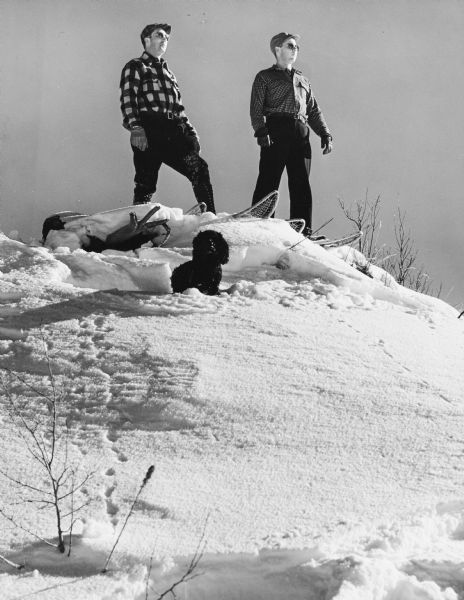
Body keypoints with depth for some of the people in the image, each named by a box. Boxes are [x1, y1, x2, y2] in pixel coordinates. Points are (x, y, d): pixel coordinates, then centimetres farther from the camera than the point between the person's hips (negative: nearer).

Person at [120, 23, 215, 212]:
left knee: (199, 168, -12)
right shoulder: (135, 67, 10)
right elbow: (128, 100, -4)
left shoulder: (168, 72, 31)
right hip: (147, 132, -6)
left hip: (173, 132, 6)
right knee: (146, 183, -11)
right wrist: (134, 127, -20)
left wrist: (190, 130, 16)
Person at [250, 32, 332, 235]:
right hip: (275, 133, -5)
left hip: (301, 135, 5)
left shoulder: (303, 80, 28)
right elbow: (256, 108, 1)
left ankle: (303, 231, 1)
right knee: (268, 181, -11)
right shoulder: (265, 77, 12)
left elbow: (314, 111, 26)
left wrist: (325, 134, 12)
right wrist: (261, 131, -16)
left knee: (301, 184, 1)